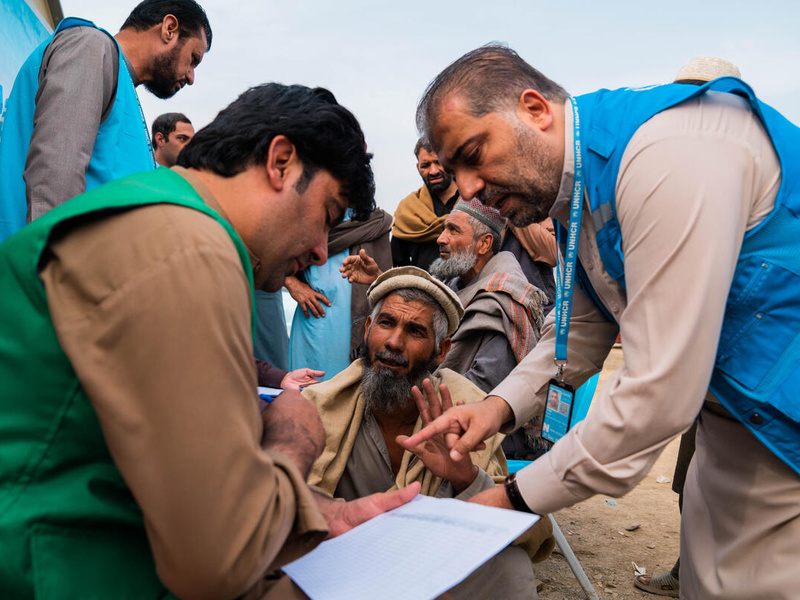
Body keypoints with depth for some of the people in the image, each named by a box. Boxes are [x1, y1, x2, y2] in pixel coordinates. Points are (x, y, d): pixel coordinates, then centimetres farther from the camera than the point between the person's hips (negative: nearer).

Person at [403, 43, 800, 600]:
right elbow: (581, 332, 13)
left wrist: (515, 498, -20)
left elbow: (660, 393, -30)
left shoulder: (669, 156, -29)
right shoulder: (574, 183, 3)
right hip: (733, 419, 8)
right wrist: (500, 404, -5)